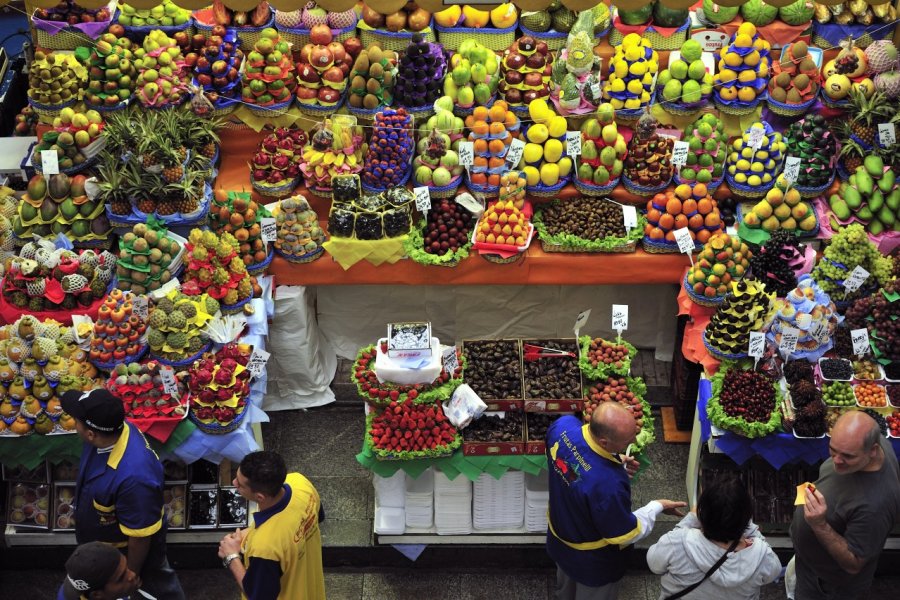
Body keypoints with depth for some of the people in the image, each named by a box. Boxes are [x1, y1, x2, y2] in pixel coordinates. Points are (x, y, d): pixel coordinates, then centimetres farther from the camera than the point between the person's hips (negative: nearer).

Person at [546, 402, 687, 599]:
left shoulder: (562, 425, -28)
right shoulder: (608, 484, -46)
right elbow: (624, 535, -26)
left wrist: (615, 463, -7)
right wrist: (657, 507, -12)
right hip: (592, 561, -6)